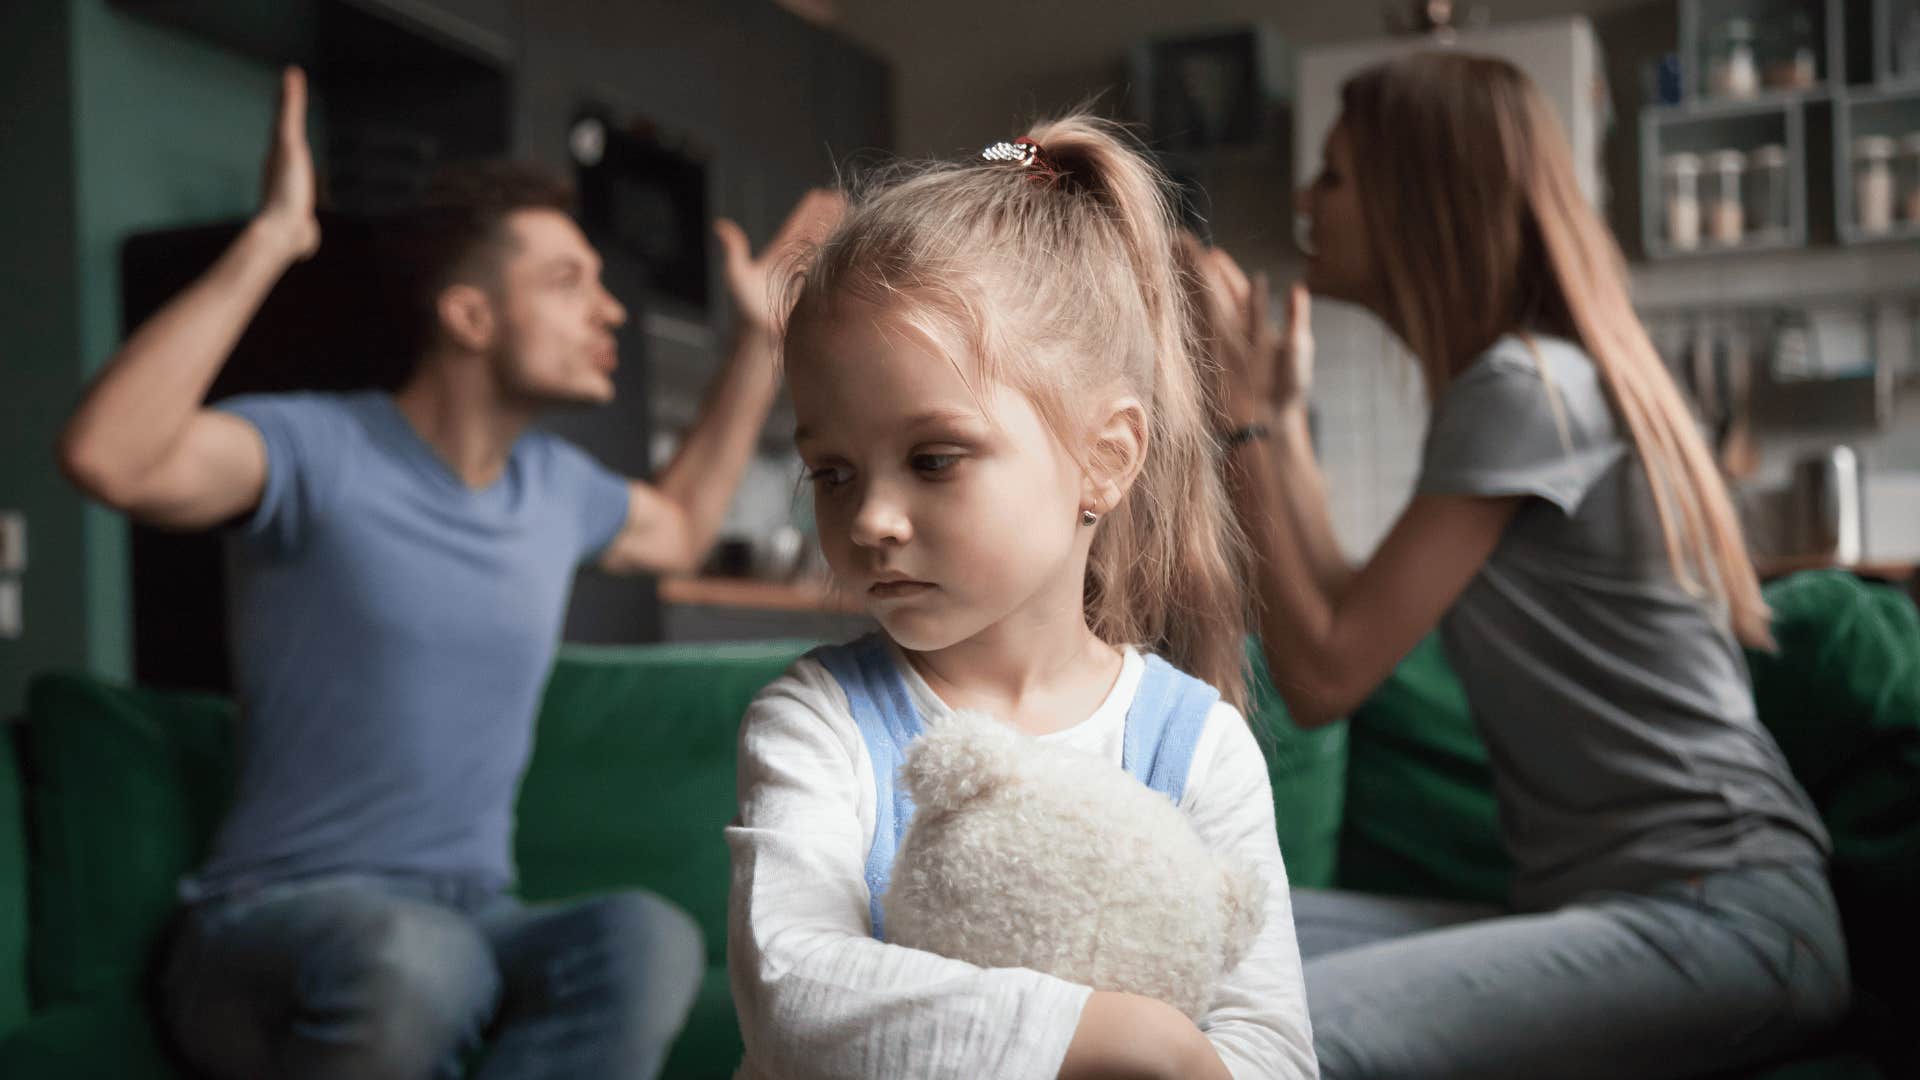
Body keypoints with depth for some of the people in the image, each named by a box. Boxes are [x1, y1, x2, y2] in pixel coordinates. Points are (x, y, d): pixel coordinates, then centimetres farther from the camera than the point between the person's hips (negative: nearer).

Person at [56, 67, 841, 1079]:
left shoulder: (556, 481, 12)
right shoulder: (323, 451, -10)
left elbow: (677, 528, 34)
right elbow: (109, 457, -30)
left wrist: (759, 337, 30)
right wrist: (268, 243, -27)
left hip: (472, 920, 5)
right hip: (277, 919, -5)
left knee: (649, 939, -30)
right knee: (408, 957, -42)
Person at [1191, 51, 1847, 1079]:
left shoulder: (1525, 386, -11)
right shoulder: (1539, 376, 17)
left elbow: (1323, 675, -13)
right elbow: (1348, 625, 14)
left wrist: (1246, 418, -5)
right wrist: (1282, 414, 18)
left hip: (1716, 913, -9)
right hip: (1594, 903, 9)